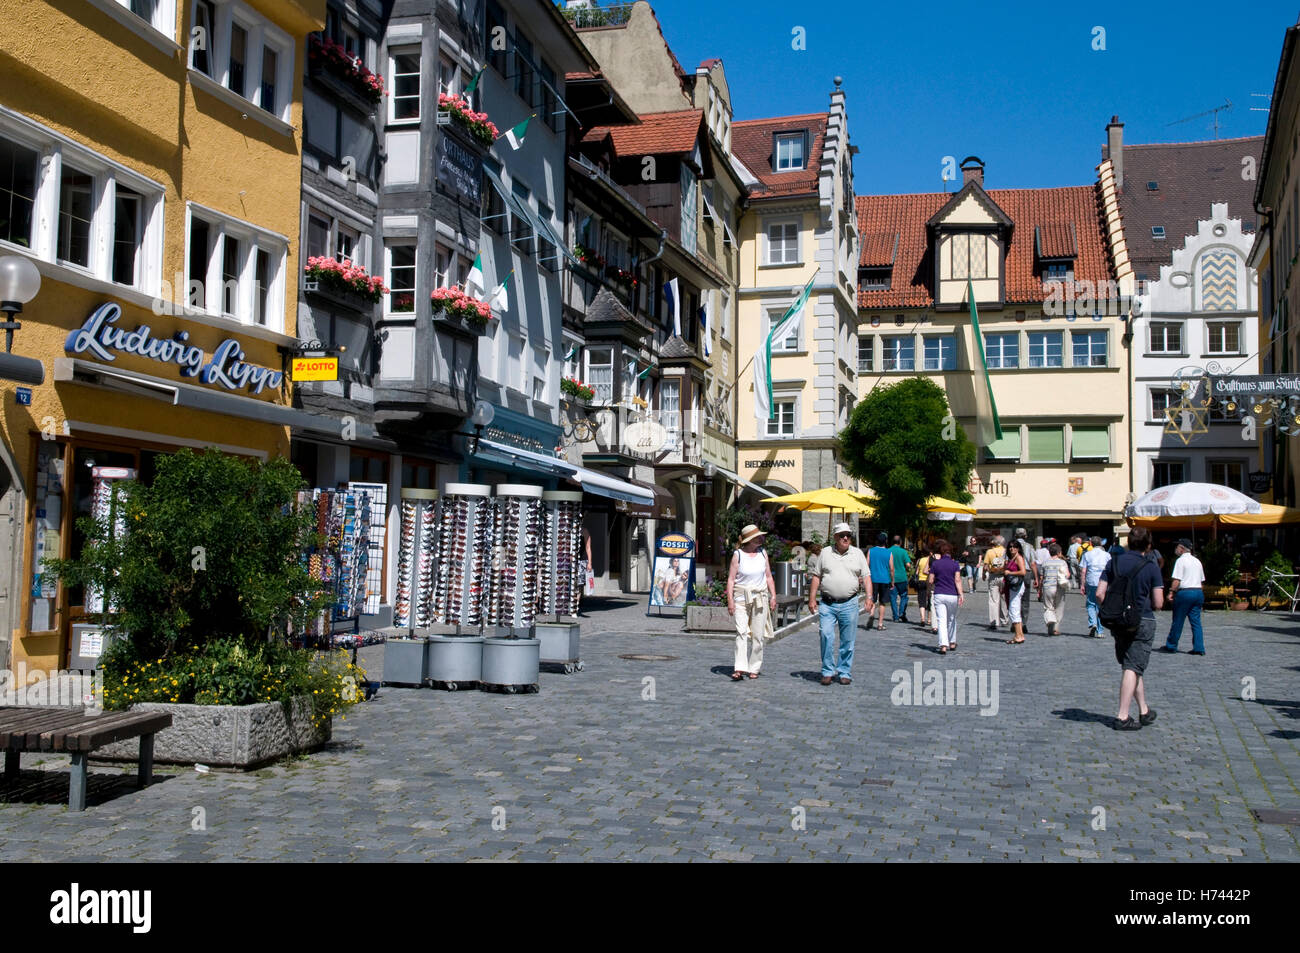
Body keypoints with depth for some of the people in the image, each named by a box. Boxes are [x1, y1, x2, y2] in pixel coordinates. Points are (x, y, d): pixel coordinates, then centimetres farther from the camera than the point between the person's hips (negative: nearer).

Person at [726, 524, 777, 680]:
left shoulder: (763, 553, 8)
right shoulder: (738, 555, -3)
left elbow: (769, 577, 13)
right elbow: (731, 579, -3)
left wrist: (773, 596, 5)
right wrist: (730, 600, -11)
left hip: (760, 598, 3)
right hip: (741, 598, -3)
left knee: (757, 635, 2)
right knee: (741, 632, -13)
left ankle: (754, 668, 11)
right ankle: (740, 669, -17)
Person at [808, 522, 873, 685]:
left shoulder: (857, 553, 8)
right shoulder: (825, 553, 7)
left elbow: (866, 577, 5)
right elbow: (816, 577, 8)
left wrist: (869, 597, -8)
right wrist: (812, 599, 2)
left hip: (849, 604, 1)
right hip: (827, 604, -1)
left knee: (848, 641, 4)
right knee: (826, 636, -10)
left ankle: (845, 672, 15)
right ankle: (827, 672, 2)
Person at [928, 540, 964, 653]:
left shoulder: (935, 563, 1)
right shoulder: (955, 564, 0)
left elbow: (931, 581, 0)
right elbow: (957, 580, -10)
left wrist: (931, 589, 20)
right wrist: (961, 594, -12)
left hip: (939, 595, -1)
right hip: (952, 595, 1)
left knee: (941, 621, -4)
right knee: (952, 620, 20)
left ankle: (943, 645, -17)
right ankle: (952, 643, 30)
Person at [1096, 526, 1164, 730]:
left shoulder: (1114, 562, 2)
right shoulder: (1151, 567, -8)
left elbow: (1100, 594, -2)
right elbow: (1158, 603, -9)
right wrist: (1145, 604, 12)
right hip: (1143, 622, -4)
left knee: (1131, 667, 17)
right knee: (1133, 669, -3)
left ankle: (1144, 711, 27)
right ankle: (1123, 717, -7)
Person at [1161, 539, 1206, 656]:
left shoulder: (1181, 560, -7)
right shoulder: (1197, 561, 16)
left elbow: (1176, 580, -15)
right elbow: (1202, 582, 19)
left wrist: (1171, 591, -7)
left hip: (1185, 592, -7)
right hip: (1198, 592, 7)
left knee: (1178, 621, 3)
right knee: (1196, 621, 6)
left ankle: (1171, 646, 12)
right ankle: (1199, 648, 2)